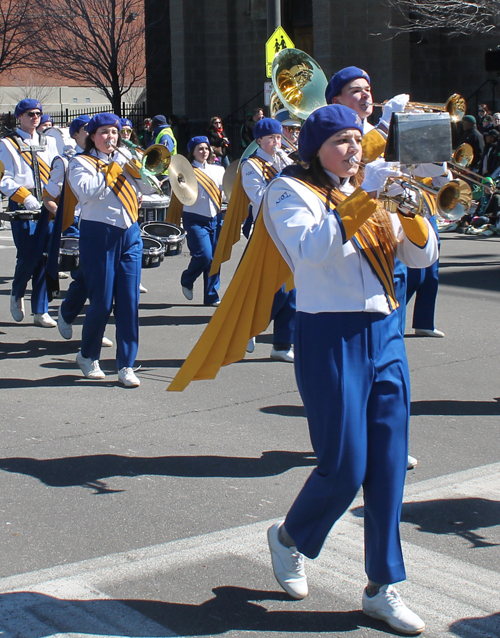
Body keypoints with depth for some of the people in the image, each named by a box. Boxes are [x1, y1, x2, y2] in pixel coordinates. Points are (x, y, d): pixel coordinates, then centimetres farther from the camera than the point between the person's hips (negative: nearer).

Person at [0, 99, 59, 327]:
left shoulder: (48, 142, 17)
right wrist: (25, 196, -19)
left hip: (47, 206, 4)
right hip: (22, 207, -4)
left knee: (44, 257, 1)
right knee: (28, 256, -7)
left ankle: (40, 312, 8)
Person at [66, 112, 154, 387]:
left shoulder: (125, 161, 17)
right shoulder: (81, 163, 3)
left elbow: (148, 188, 7)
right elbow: (86, 191, -17)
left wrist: (135, 166, -7)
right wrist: (109, 170, -12)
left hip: (130, 234, 4)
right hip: (98, 235, -4)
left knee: (129, 301, -1)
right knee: (101, 301, -3)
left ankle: (126, 365, 4)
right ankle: (88, 355, 21)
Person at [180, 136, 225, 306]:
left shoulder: (217, 170, 11)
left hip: (215, 219, 5)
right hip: (196, 220, -4)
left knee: (215, 258, 2)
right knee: (204, 256, -15)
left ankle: (212, 296, 12)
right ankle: (187, 280, 15)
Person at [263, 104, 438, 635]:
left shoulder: (371, 194, 17)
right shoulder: (292, 192, -2)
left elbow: (422, 256, 10)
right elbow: (312, 246, -23)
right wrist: (364, 196, -24)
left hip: (384, 333, 6)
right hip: (331, 337, -6)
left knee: (388, 467, 5)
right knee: (345, 467, -4)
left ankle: (382, 588, 15)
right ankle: (289, 537, 26)